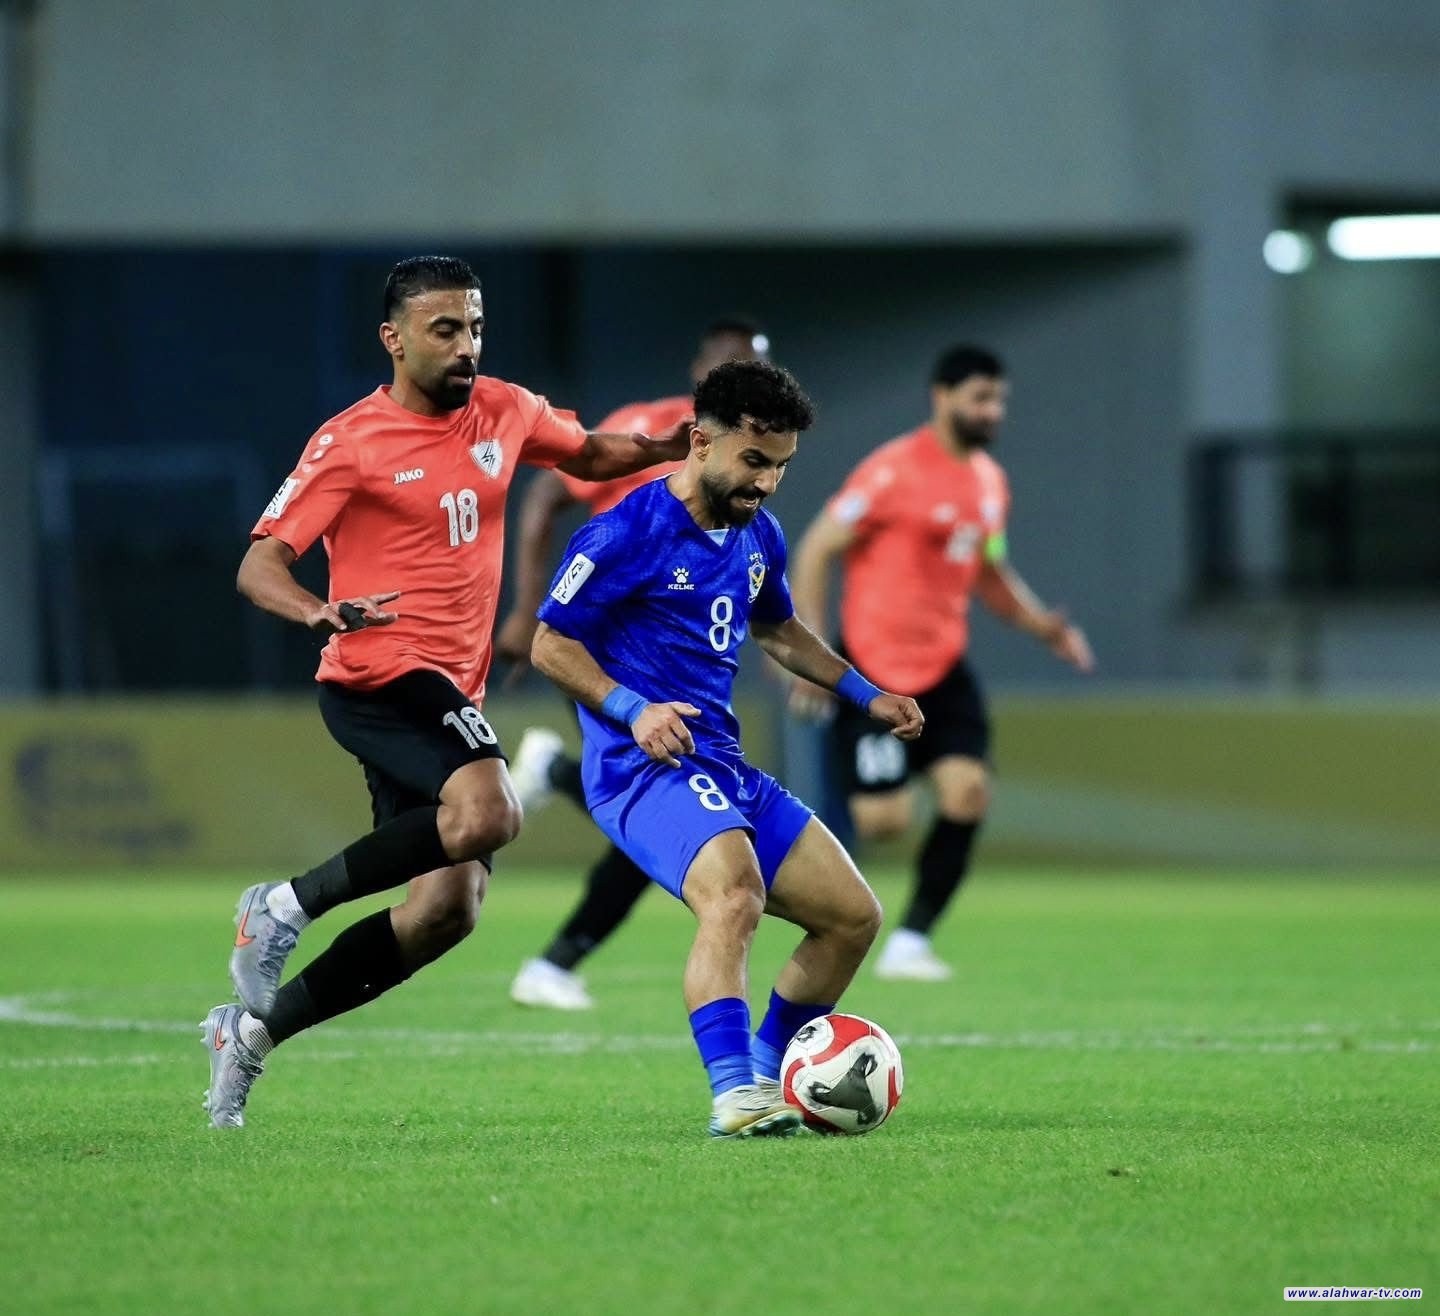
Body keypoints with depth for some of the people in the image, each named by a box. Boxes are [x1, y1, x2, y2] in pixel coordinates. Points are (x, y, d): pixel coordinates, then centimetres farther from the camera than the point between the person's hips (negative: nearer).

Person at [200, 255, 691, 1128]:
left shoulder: (505, 412, 9)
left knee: (447, 908, 1)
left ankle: (255, 1029, 11)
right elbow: (259, 566, -12)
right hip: (378, 678, -8)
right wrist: (319, 612, -34)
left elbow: (588, 455, 29)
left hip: (451, 695, 8)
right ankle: (288, 906, -17)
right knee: (489, 811, -32)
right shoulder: (352, 443, -9)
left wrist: (667, 448, 9)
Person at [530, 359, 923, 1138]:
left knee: (854, 915, 7)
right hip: (642, 765, -9)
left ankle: (766, 1074, 22)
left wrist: (865, 694, 25)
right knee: (734, 894, -35)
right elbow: (550, 644, -9)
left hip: (723, 766, 9)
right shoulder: (628, 534, -11)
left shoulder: (758, 536, 13)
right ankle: (733, 1093, -39)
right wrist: (631, 709, -22)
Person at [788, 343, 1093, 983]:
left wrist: (1042, 624, 9)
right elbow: (815, 550, -11)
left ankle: (911, 940, -1)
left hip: (943, 666, 6)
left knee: (967, 791, -12)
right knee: (882, 819, -12)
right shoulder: (895, 471, -12)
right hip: (874, 668, -6)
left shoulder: (989, 481, 11)